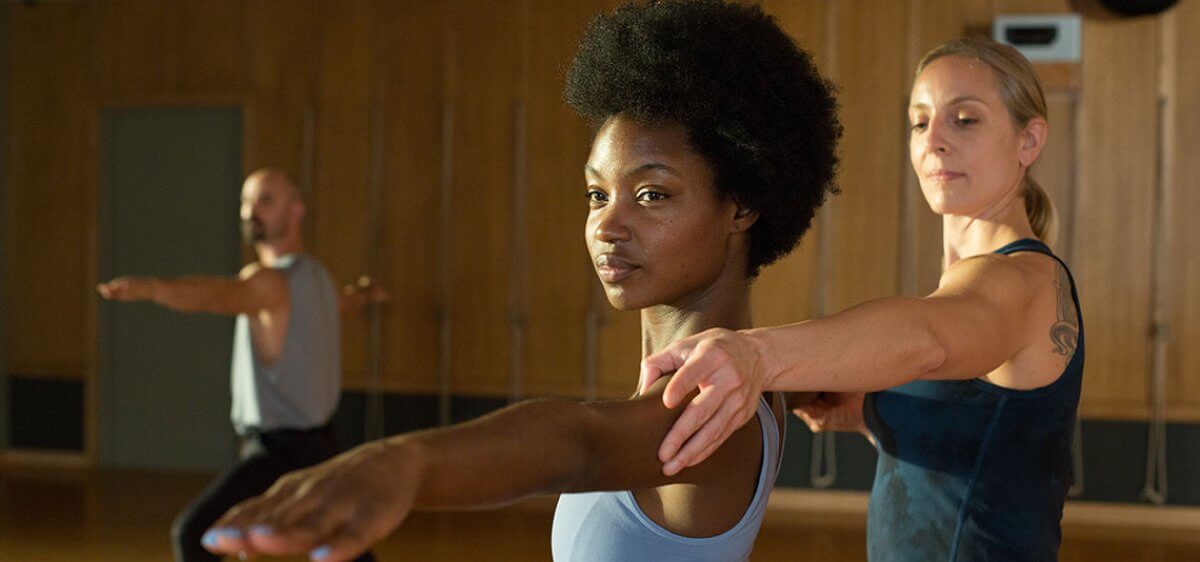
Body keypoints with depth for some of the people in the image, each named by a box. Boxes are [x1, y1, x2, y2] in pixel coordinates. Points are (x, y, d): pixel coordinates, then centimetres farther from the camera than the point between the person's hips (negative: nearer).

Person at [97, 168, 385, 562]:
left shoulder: (271, 281, -15)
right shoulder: (314, 276, 14)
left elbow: (217, 294, -39)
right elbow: (345, 301, 39)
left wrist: (149, 288, -58)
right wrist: (367, 292, 65)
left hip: (280, 449, -10)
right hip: (315, 446, 10)